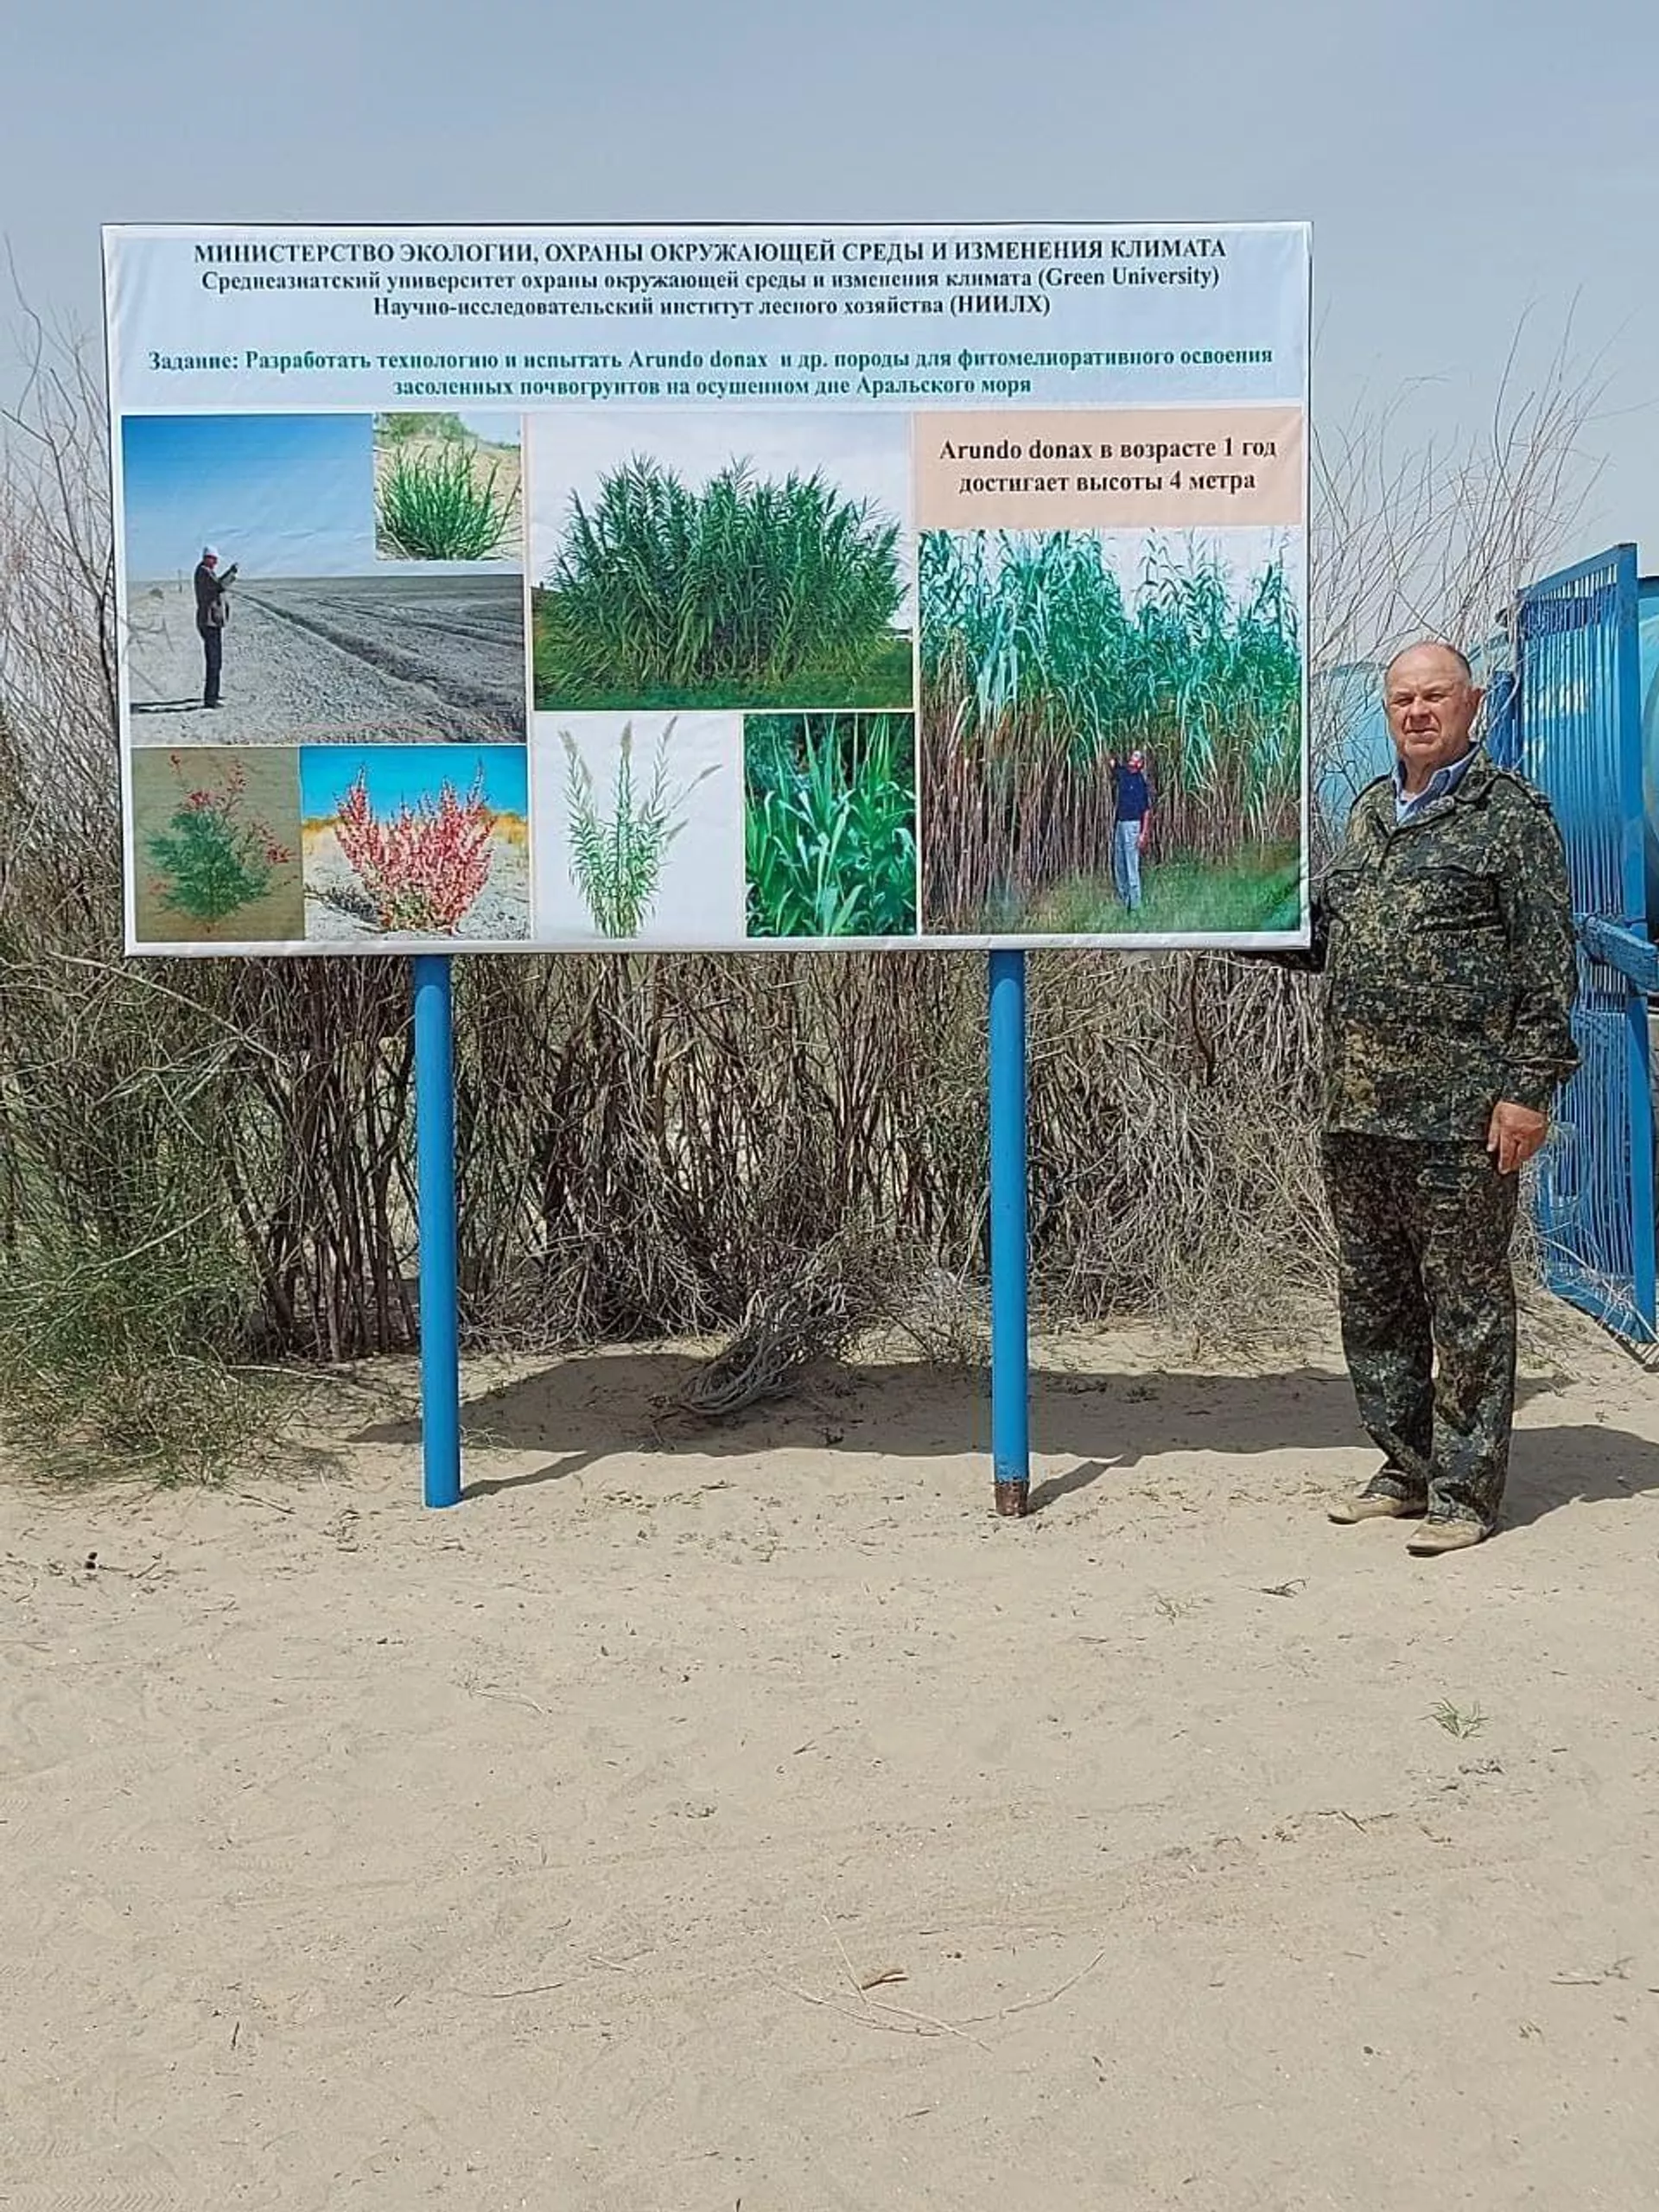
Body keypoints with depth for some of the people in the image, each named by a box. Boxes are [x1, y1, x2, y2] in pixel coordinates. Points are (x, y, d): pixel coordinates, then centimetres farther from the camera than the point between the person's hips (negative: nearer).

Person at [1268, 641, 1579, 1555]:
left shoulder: (1510, 811, -2)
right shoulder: (1370, 808, 17)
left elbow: (1547, 962, -7)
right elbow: (1326, 936, 25)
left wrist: (1530, 1086, -13)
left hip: (1459, 1113, -7)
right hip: (1356, 1110, 7)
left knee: (1466, 1304, 0)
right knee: (1372, 1298, 13)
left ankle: (1465, 1490, 10)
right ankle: (1407, 1467, 26)